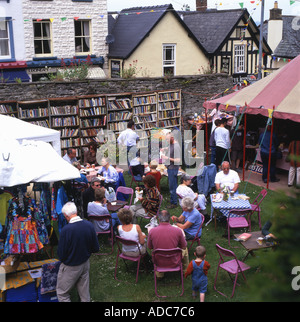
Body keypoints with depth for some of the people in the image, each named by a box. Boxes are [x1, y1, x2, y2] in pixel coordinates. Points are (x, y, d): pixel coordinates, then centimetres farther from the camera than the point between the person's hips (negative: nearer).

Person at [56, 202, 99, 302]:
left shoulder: (66, 230, -27)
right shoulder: (89, 225, -13)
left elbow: (61, 255, -18)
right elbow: (96, 248, -2)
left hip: (70, 267, -5)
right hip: (85, 264, 5)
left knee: (62, 293, 14)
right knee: (85, 294, 20)